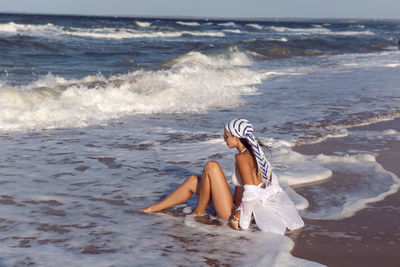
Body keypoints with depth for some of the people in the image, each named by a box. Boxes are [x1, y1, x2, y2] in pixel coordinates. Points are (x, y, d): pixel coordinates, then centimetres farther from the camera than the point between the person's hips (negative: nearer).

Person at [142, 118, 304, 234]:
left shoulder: (242, 157, -22)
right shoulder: (255, 152, 3)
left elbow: (251, 193, -28)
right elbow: (271, 180, 12)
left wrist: (237, 217, -20)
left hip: (233, 212, -10)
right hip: (237, 205, 10)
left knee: (211, 166, -15)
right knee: (192, 181, 11)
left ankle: (199, 211, 3)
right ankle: (154, 208, 20)